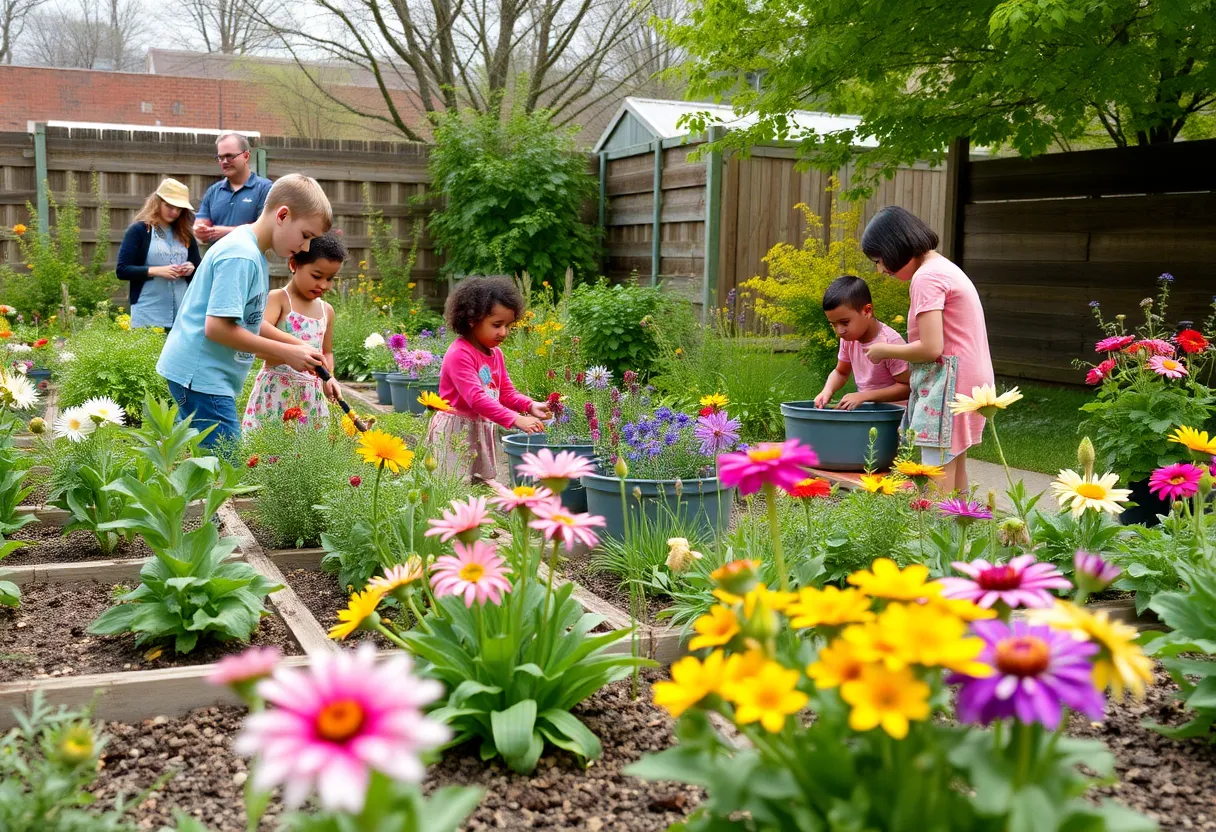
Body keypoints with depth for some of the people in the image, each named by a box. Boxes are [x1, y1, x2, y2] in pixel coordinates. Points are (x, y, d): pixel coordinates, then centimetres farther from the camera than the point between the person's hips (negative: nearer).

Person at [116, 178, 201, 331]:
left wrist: (191, 268, -4)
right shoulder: (138, 230, 0)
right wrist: (156, 271, -18)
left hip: (182, 314, 4)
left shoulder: (185, 235, 14)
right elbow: (122, 270, -6)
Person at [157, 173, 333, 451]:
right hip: (201, 375, -11)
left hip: (197, 373, 11)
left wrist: (298, 345, 7)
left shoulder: (254, 254, 13)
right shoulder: (240, 256, -19)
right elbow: (217, 327, -25)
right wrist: (287, 352, -19)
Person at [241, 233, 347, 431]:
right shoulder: (278, 298, -4)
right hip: (277, 391, -5)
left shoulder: (326, 310, 14)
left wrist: (329, 377, 3)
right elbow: (260, 329, -23)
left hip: (311, 394, 5)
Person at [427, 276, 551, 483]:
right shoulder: (459, 354, -21)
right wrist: (516, 420, -38)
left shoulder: (495, 353, 9)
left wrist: (530, 406, -9)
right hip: (455, 433, -9)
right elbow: (476, 398, -31)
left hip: (482, 431, 9)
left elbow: (506, 392, 14)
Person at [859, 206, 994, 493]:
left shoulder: (926, 277, -14)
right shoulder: (945, 268, 17)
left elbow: (931, 348, -20)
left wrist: (885, 350, -6)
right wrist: (894, 349, 9)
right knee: (955, 476, 14)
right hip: (968, 382, 11)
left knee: (938, 484, -11)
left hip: (948, 385, -11)